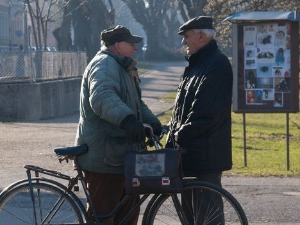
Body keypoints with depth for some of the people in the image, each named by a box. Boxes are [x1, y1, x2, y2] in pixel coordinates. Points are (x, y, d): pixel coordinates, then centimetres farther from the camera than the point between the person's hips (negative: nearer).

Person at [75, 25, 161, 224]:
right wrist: (127, 119, -51)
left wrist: (153, 122, 13)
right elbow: (102, 97, -35)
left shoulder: (121, 67, 21)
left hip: (121, 154, 11)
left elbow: (136, 103, 31)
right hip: (104, 157, -11)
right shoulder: (104, 64, -15)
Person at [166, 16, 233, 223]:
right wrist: (174, 133, 11)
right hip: (189, 147, 10)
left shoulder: (217, 64, -14)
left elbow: (207, 112, -22)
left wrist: (181, 135, -16)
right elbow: (182, 107, 22)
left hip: (206, 150, -10)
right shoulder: (197, 63, 18)